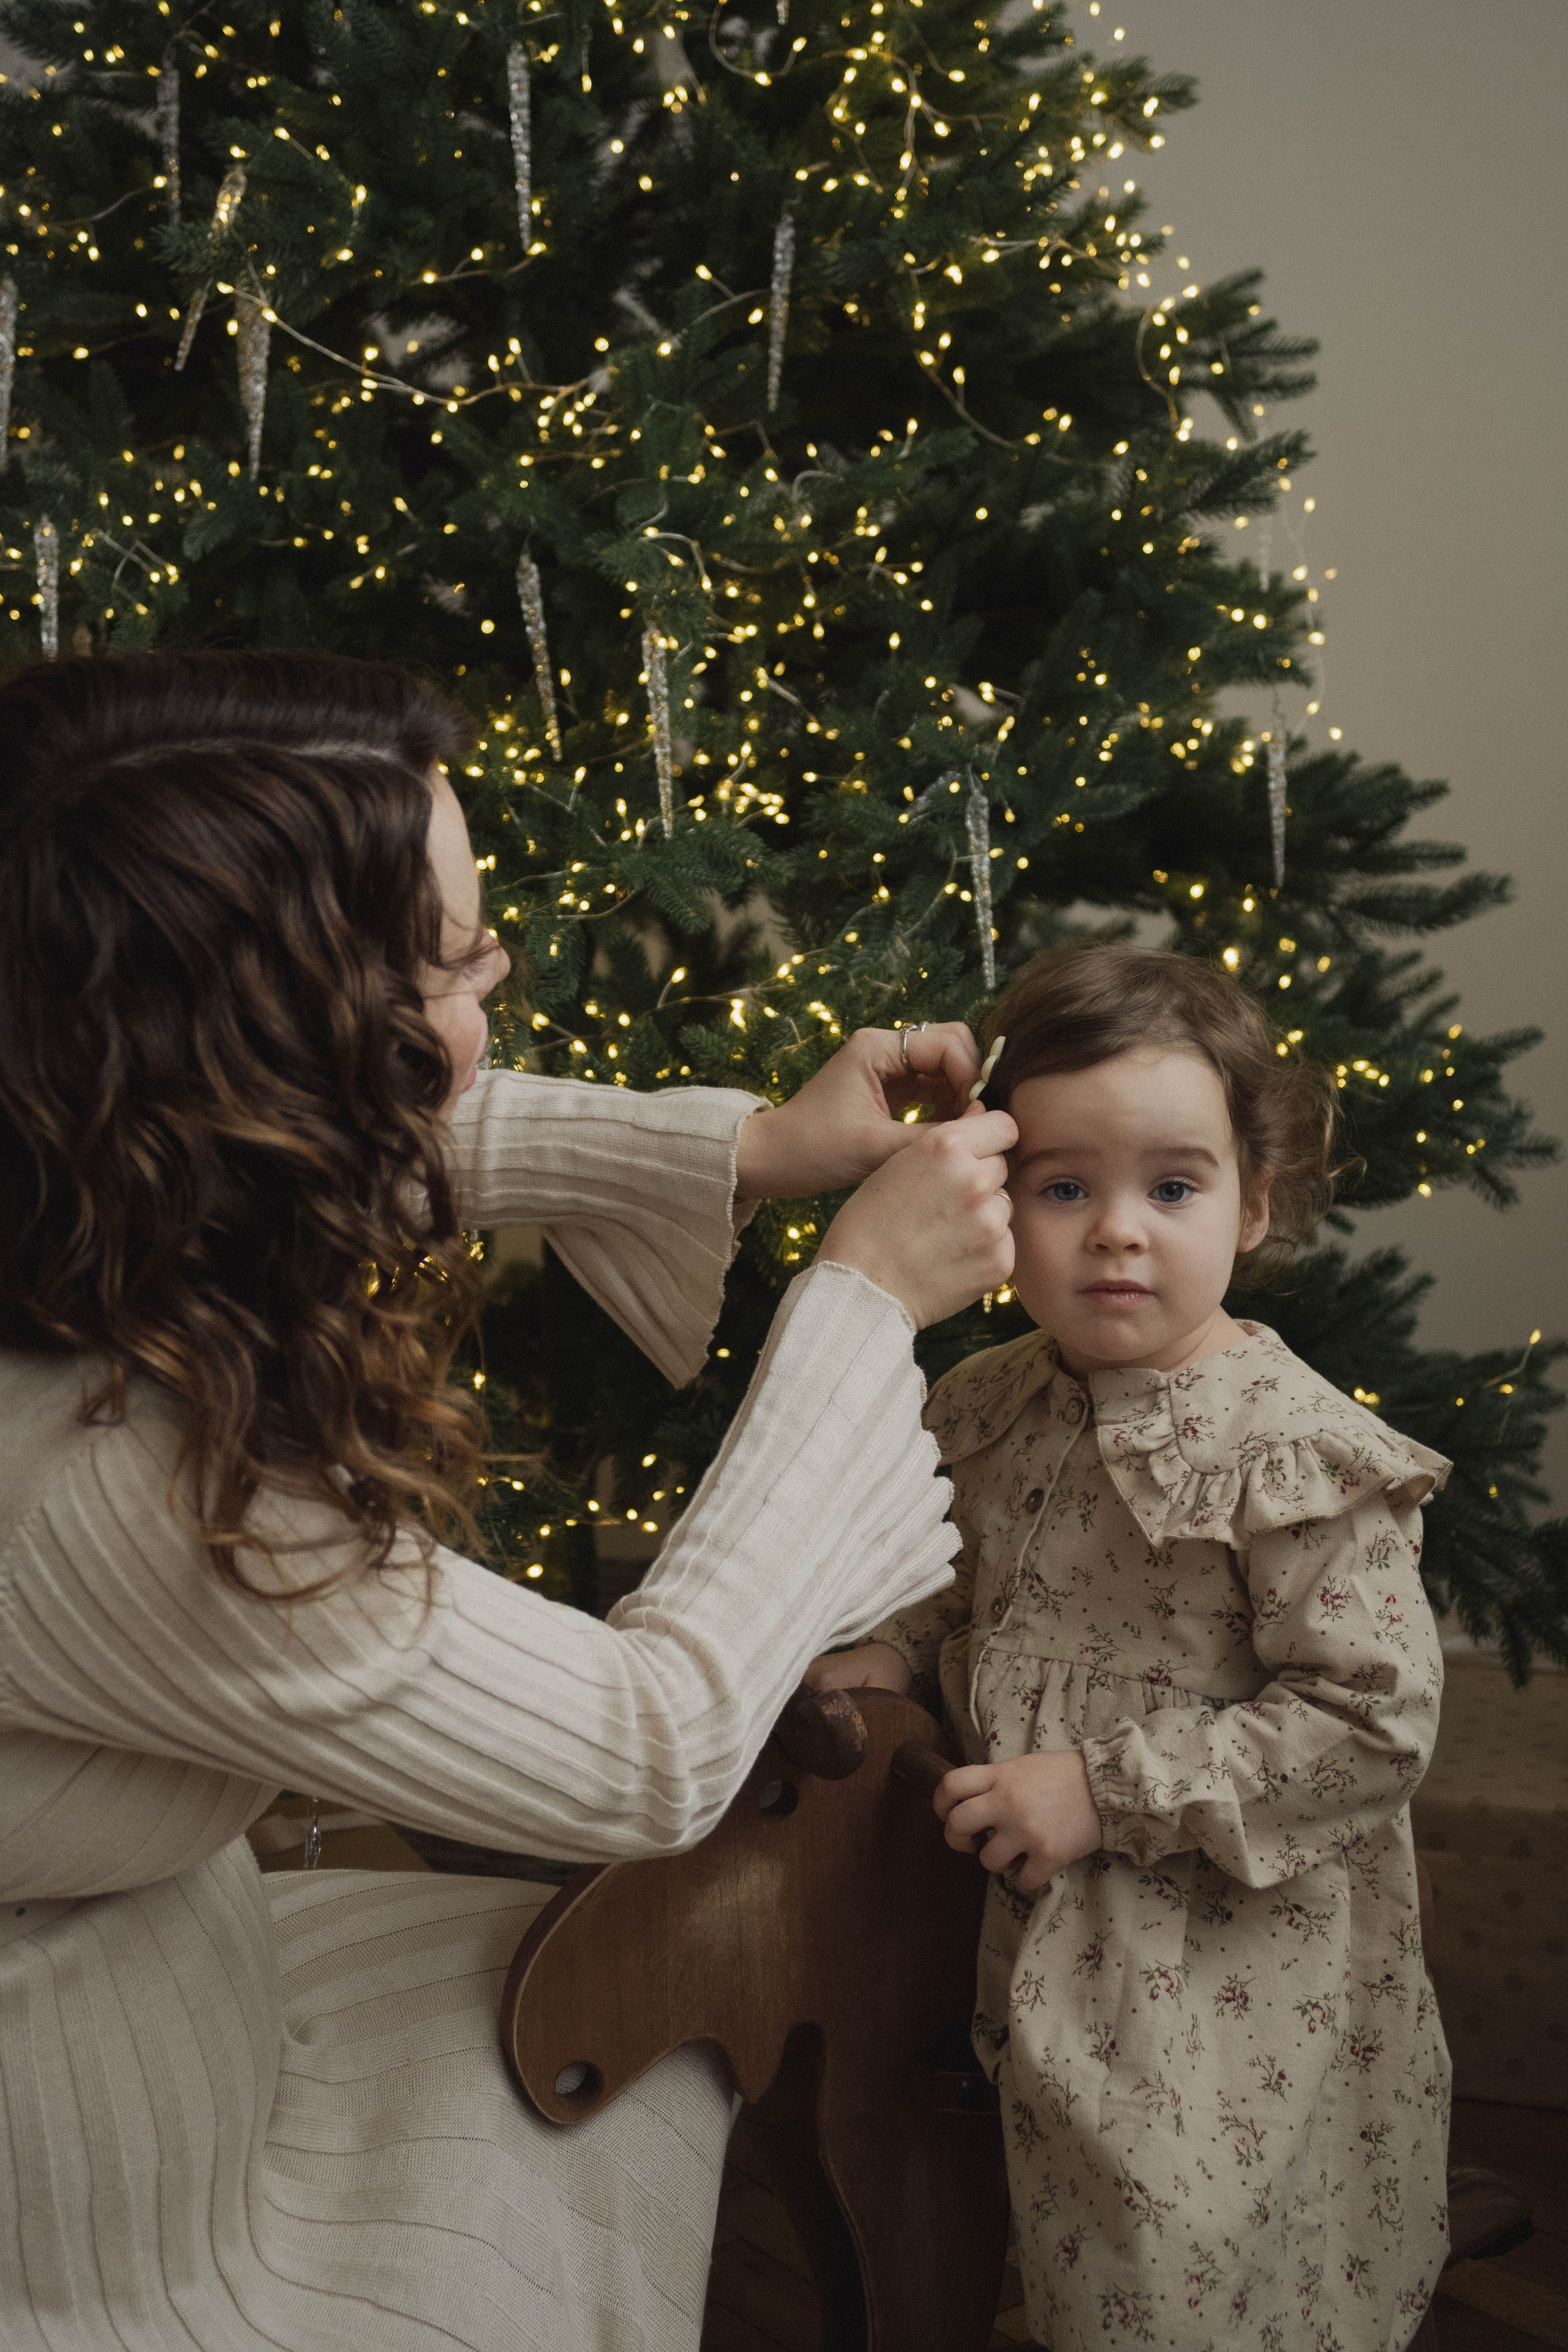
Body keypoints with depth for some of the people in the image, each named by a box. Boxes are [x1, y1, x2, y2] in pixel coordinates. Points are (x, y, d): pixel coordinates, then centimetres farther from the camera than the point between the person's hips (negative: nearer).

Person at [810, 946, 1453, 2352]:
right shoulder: (989, 1412, 1)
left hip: (1230, 1974, -6)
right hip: (1025, 1945, 6)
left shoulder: (1295, 1452, -20)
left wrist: (1110, 1788, -23)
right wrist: (883, 1660, -3)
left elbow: (1376, 1719, -22)